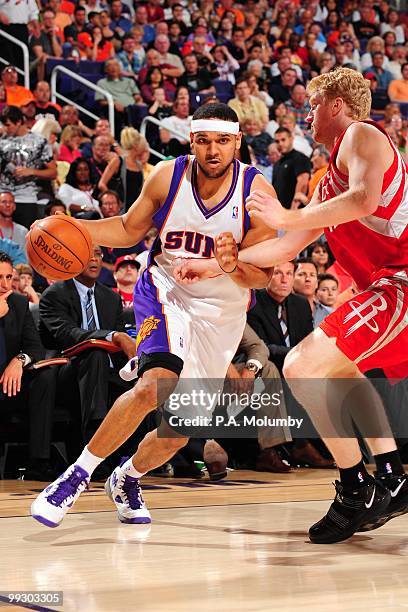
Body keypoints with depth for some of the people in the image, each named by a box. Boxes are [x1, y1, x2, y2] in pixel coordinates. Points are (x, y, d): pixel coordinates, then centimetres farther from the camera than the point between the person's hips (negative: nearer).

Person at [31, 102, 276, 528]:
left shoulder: (256, 191, -14)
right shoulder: (168, 176, -10)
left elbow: (262, 276, -10)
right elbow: (130, 229, 5)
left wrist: (233, 263, -32)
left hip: (220, 311, 2)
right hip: (165, 291, -2)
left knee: (179, 432, 5)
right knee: (156, 385, -31)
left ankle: (126, 478, 37)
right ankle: (80, 472, -16)